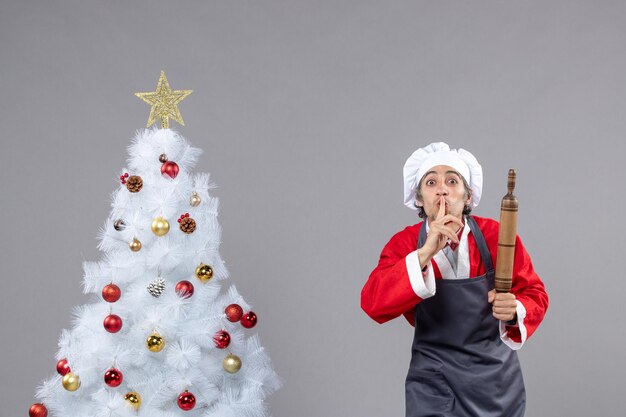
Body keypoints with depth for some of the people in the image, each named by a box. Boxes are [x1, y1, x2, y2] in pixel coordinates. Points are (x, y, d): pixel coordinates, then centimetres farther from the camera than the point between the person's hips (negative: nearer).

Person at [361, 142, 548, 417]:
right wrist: (425, 253, -32)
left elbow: (535, 294, 0)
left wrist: (514, 312, -23)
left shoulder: (497, 236, -9)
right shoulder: (404, 244, -8)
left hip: (496, 376, 1)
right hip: (433, 380, -1)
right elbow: (373, 304, -22)